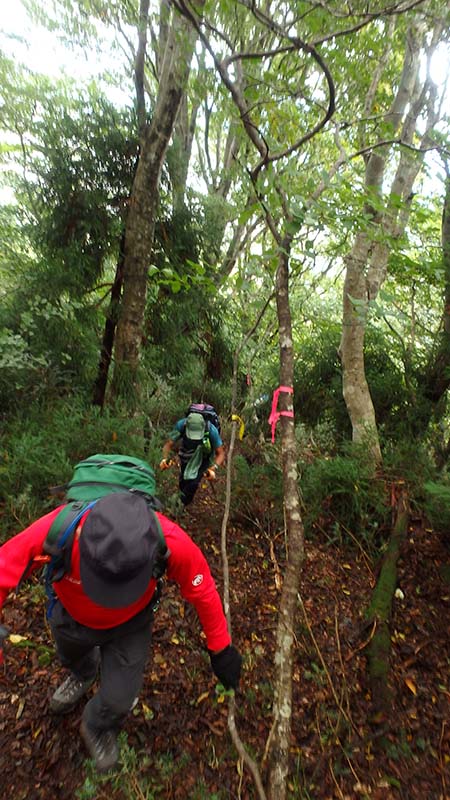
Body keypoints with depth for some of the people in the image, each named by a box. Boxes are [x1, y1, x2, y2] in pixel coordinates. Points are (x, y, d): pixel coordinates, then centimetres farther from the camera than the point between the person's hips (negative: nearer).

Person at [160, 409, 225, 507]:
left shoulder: (211, 430, -37)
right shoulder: (181, 425, -32)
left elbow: (221, 453, -29)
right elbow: (168, 444, -24)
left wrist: (214, 468, -46)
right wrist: (165, 459, -44)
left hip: (203, 458, -2)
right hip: (186, 457, 2)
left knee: (193, 483, -18)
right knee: (183, 483, 9)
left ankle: (181, 503, 10)